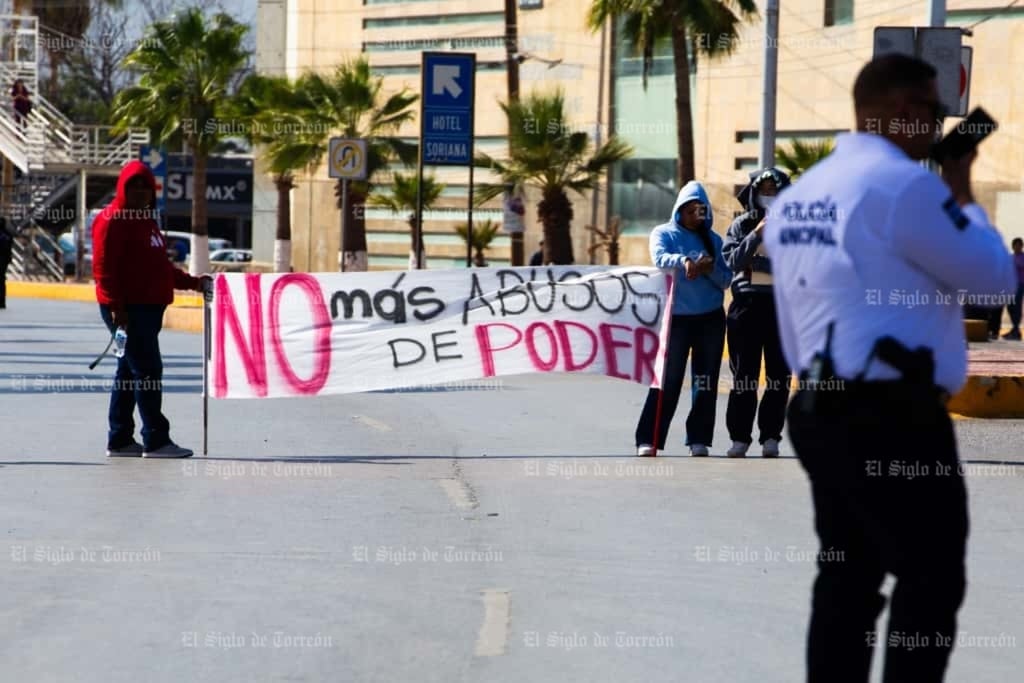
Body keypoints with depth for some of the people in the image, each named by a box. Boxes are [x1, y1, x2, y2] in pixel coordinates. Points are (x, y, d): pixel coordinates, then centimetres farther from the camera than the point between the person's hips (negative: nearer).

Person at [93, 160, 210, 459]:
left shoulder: (146, 221, 20)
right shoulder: (112, 220, -9)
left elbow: (160, 266, 26)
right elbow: (104, 267, -15)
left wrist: (192, 282, 19)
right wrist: (115, 306, -21)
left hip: (150, 307, 9)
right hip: (127, 309, -9)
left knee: (130, 372, 12)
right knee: (147, 369, -10)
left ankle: (120, 440, 16)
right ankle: (155, 440, -8)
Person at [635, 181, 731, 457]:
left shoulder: (714, 240, 11)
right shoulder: (664, 233, 3)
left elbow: (726, 279, 7)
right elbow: (660, 258, -18)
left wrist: (710, 269, -15)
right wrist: (684, 261, -39)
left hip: (711, 319, 3)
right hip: (677, 318, -3)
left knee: (706, 382, 4)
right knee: (667, 380, -6)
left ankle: (699, 440, 10)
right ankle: (648, 440, -5)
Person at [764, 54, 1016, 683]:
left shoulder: (796, 195, 13)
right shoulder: (903, 183, -14)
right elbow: (994, 276, -7)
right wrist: (961, 191, 6)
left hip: (821, 409, 9)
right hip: (894, 415, -9)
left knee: (848, 581, 11)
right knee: (932, 582, -1)